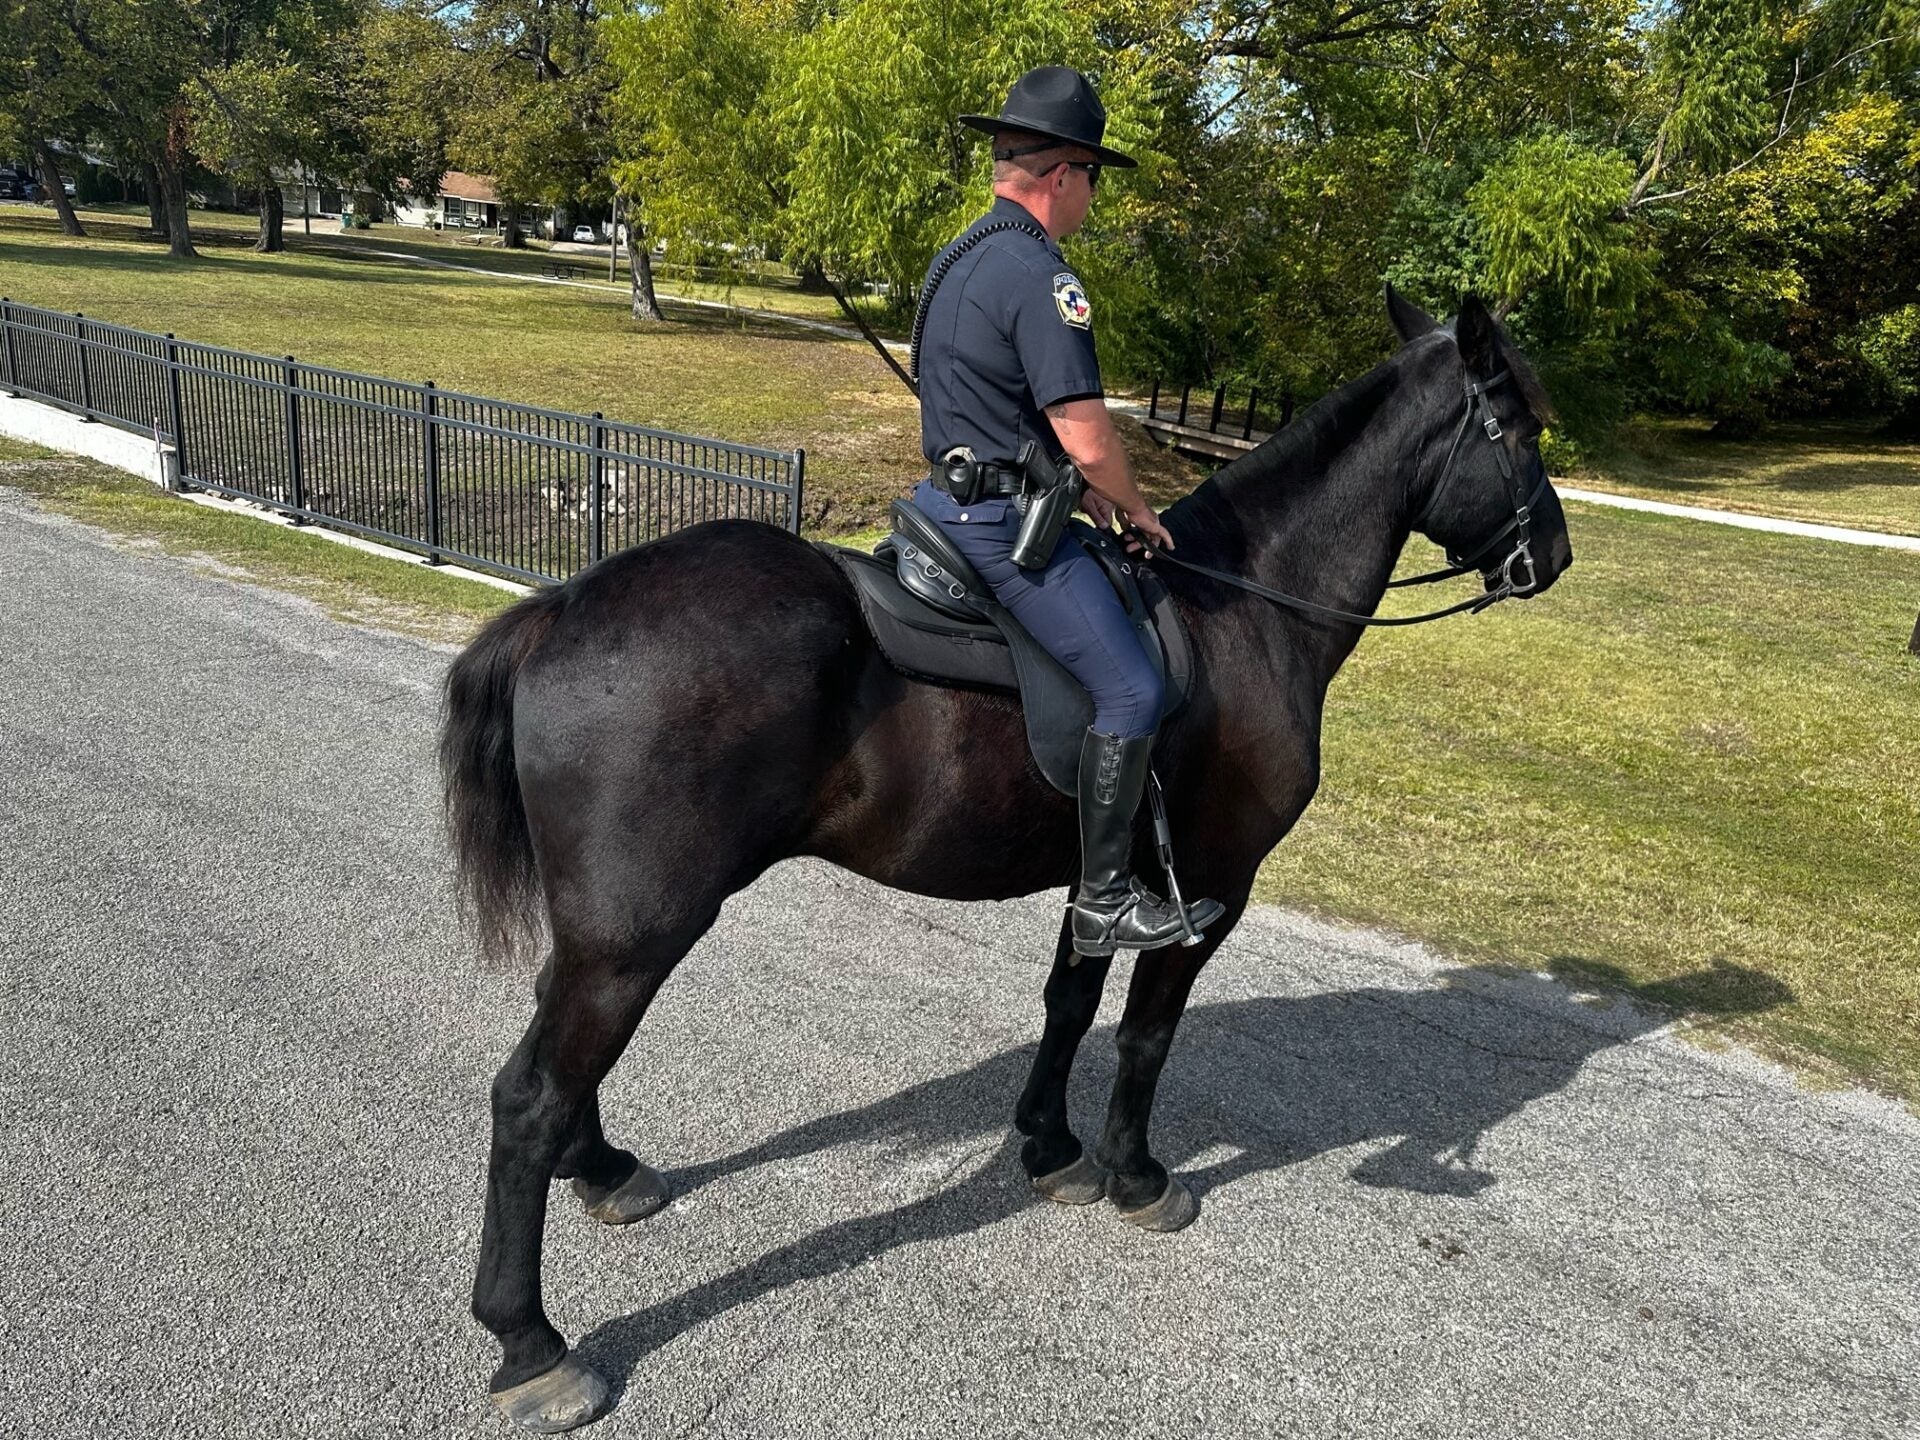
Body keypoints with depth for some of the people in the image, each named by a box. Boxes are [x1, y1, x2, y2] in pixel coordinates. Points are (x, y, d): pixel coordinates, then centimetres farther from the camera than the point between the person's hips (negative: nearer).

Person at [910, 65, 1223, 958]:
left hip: (945, 498, 11)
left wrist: (1081, 485, 18)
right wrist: (1138, 512, -3)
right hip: (1005, 523, -11)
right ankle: (1104, 900, -2)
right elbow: (1090, 441, -22)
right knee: (1131, 690, -8)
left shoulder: (955, 260, 13)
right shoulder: (1043, 279, -18)